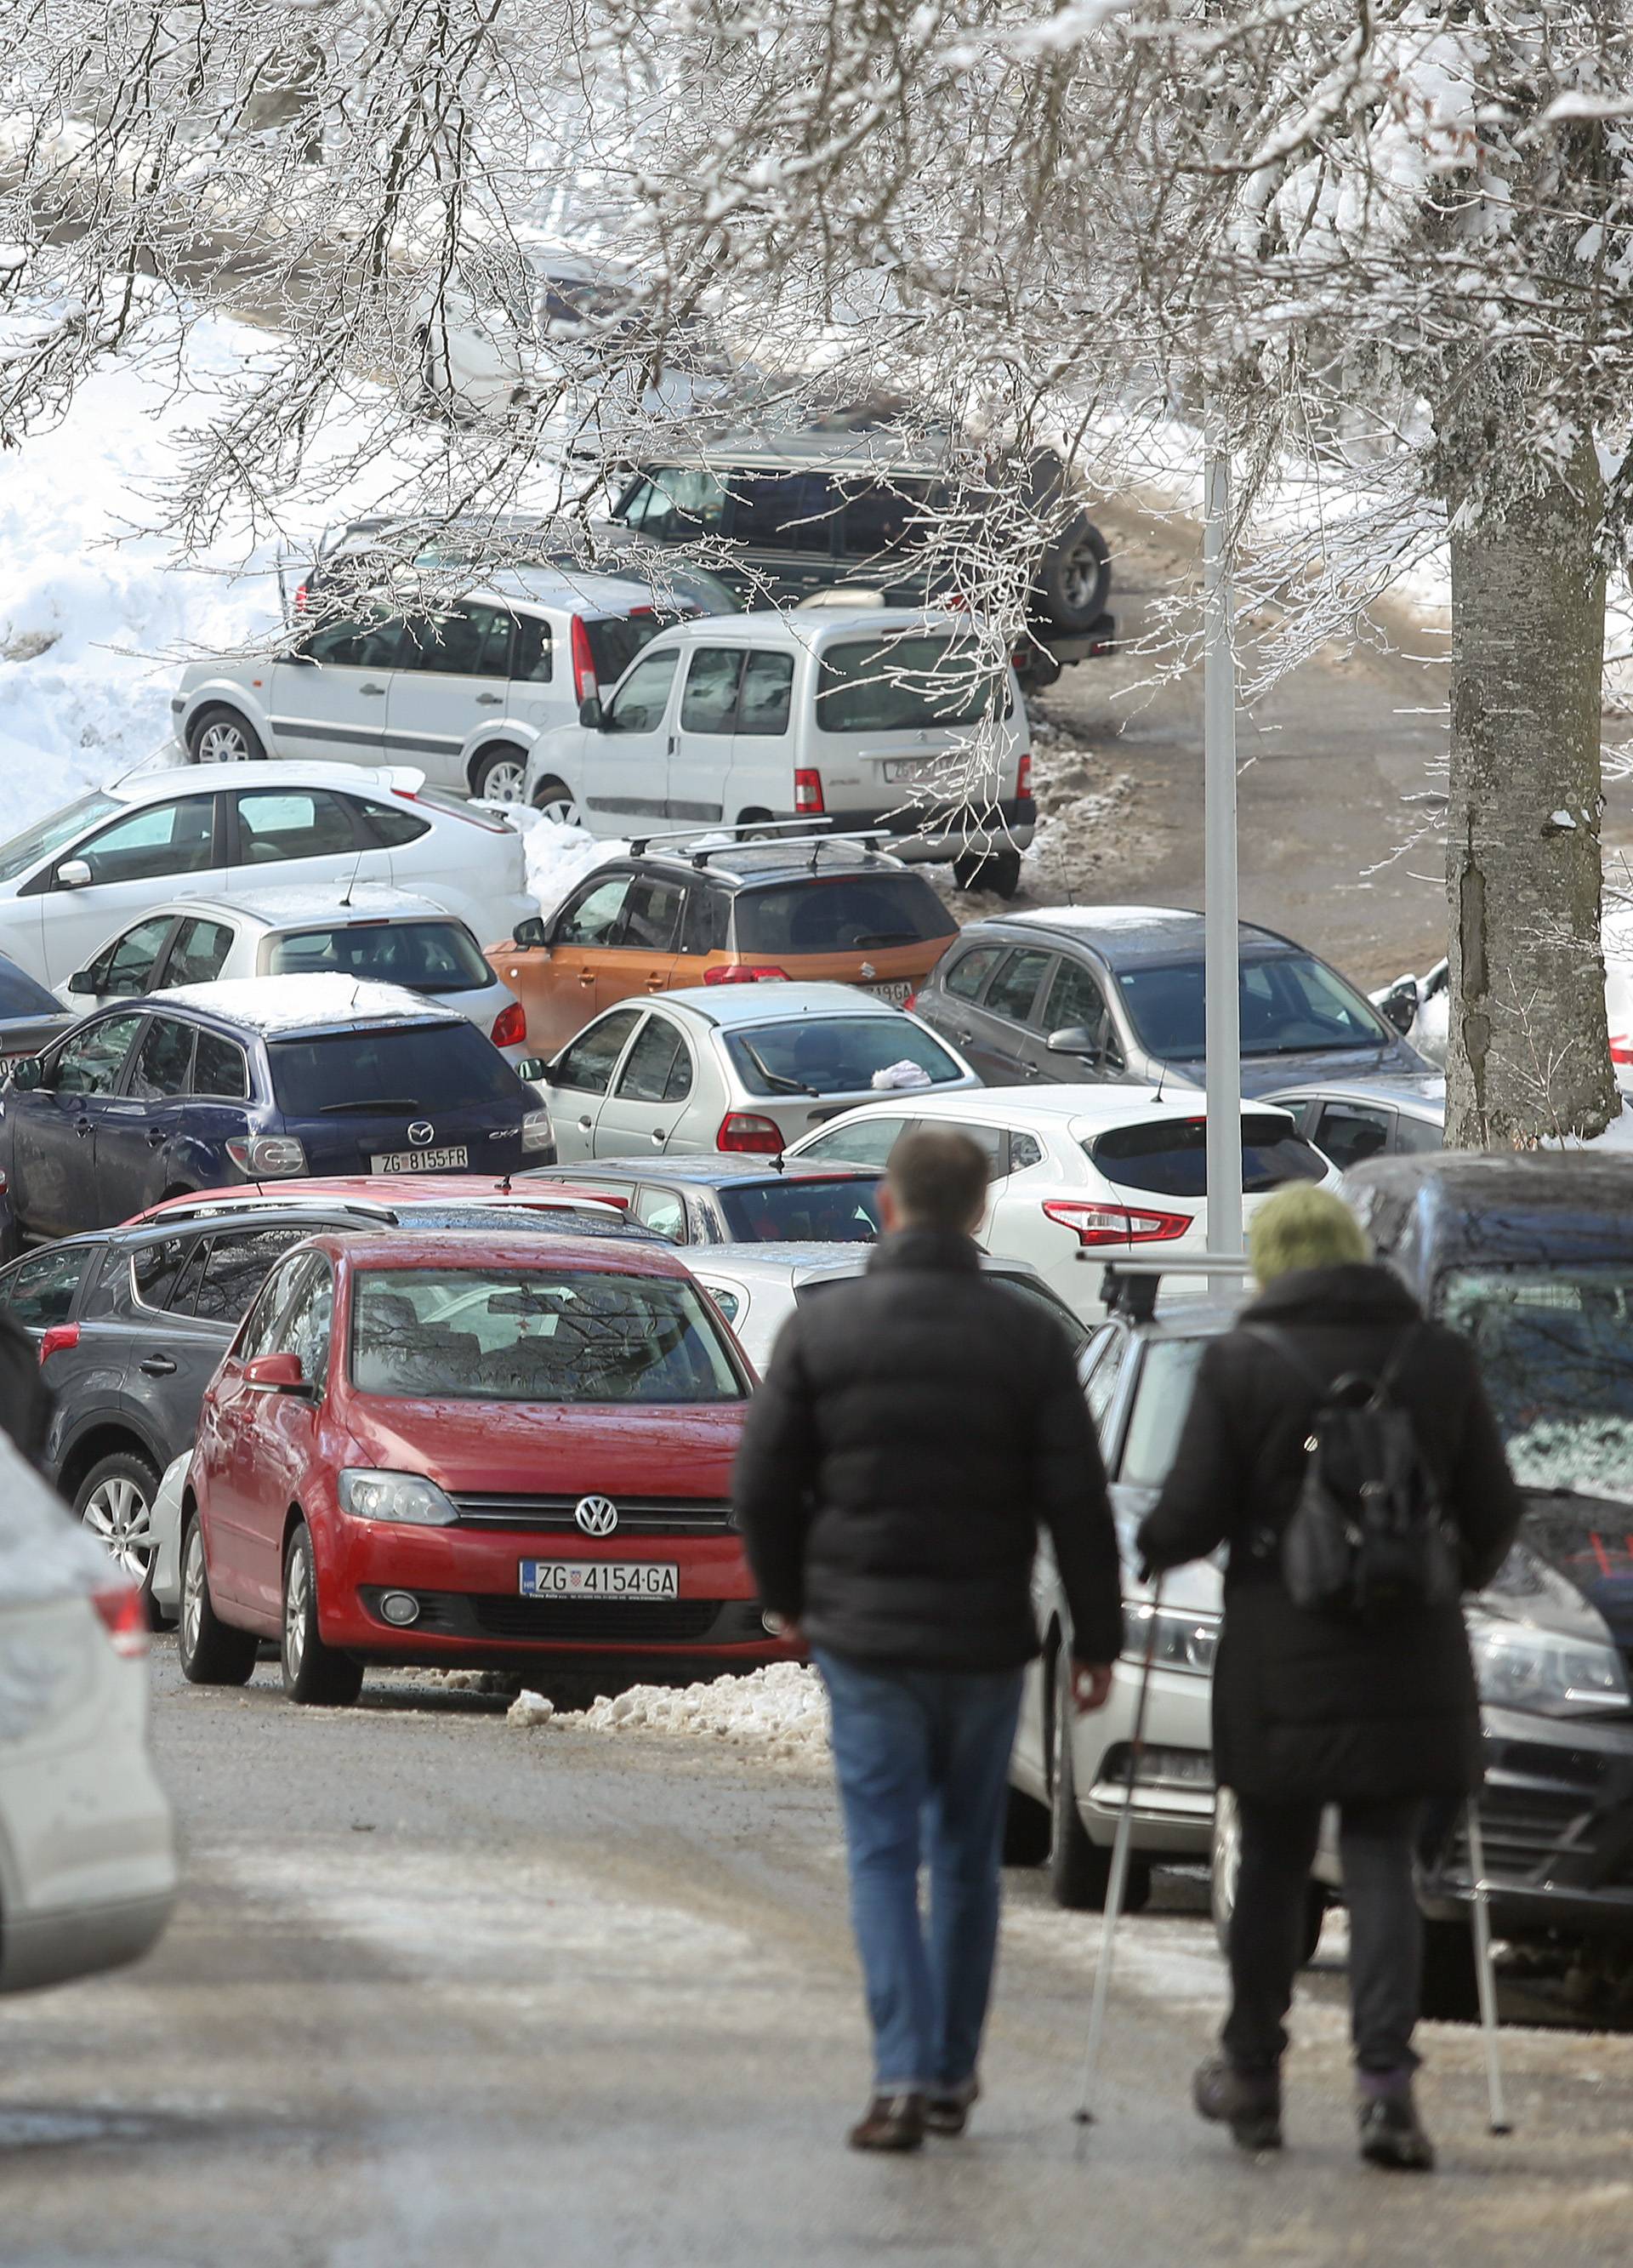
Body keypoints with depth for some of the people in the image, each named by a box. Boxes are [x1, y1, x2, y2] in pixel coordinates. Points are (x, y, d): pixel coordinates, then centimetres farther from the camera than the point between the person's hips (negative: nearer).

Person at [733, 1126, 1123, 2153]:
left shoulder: (822, 1328, -4)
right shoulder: (1027, 1335, -4)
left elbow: (763, 1487, 0)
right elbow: (1077, 1501, -4)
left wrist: (790, 1598, 17)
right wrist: (1098, 1638, 4)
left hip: (865, 1635, -1)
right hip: (986, 1638, 1)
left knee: (884, 1855, 0)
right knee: (968, 1856, 15)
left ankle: (904, 2076, -14)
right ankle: (954, 2075, 21)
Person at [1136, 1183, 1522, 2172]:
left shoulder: (1242, 1363, -6)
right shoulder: (1439, 1358, 1)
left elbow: (1194, 1513, -7)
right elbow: (1494, 1512, 6)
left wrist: (1153, 1548, 15)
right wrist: (1461, 1574, 26)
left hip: (1280, 1662, -1)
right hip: (1408, 1663, 1)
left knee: (1273, 1864, 12)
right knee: (1383, 1863, 4)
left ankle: (1252, 2073, 23)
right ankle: (1386, 2076, -11)